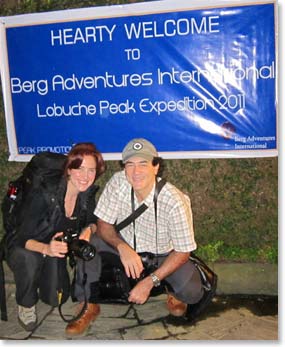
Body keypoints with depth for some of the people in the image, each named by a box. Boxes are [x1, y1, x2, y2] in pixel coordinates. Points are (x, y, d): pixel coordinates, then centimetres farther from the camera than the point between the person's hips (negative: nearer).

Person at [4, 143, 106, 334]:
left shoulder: (88, 192, -14)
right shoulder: (46, 194, -30)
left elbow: (92, 220, 0)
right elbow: (23, 238, -27)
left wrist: (89, 229, -25)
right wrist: (46, 248, -49)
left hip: (57, 248, 3)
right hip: (26, 249, -3)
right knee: (29, 259, -35)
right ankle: (26, 304, -7)